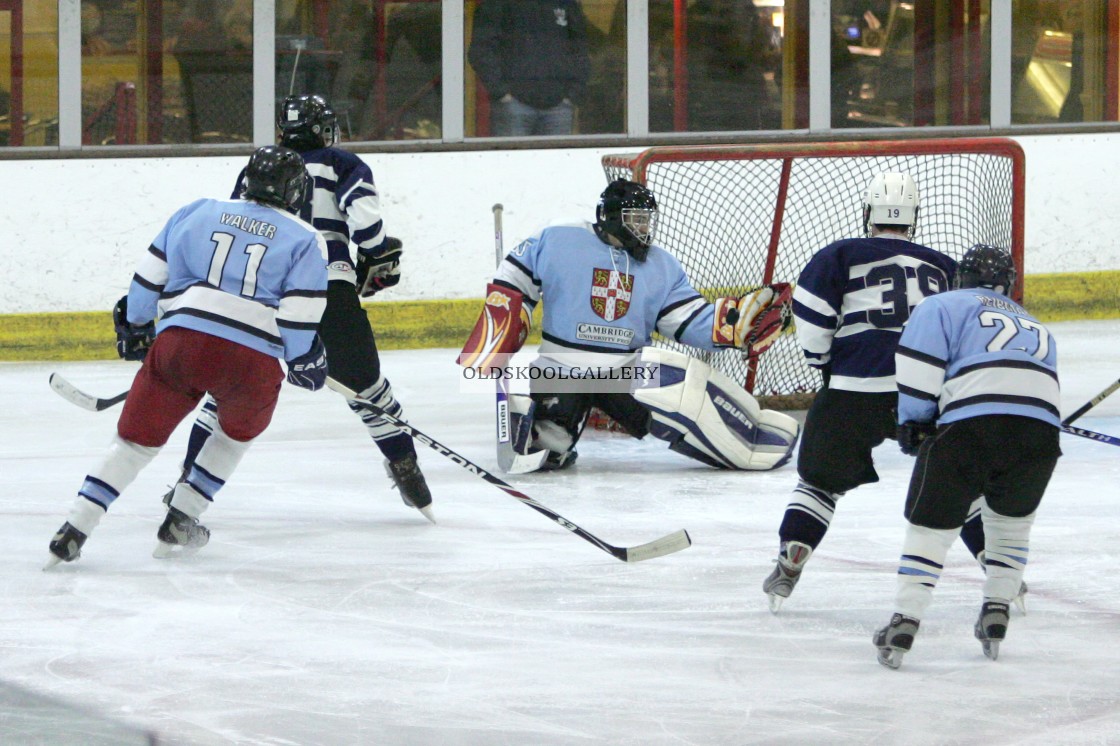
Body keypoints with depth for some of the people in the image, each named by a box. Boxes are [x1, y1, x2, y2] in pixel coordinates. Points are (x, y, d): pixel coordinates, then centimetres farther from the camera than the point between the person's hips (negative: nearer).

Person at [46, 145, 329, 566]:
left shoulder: (198, 212, 18)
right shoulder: (304, 240, 11)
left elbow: (152, 274, 17)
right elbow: (300, 314, 1)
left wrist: (134, 325, 30)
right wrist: (305, 362, 16)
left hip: (179, 340, 1)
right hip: (252, 357, -1)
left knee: (138, 436, 12)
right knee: (237, 434, 28)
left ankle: (75, 530, 2)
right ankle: (180, 523, 24)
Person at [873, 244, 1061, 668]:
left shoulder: (945, 307, 17)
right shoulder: (1035, 326, 34)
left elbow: (917, 367, 4)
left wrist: (913, 425, 16)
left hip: (972, 425, -4)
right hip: (1041, 433, 4)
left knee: (931, 523, 4)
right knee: (1010, 520, 28)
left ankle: (904, 622, -5)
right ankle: (996, 615, 23)